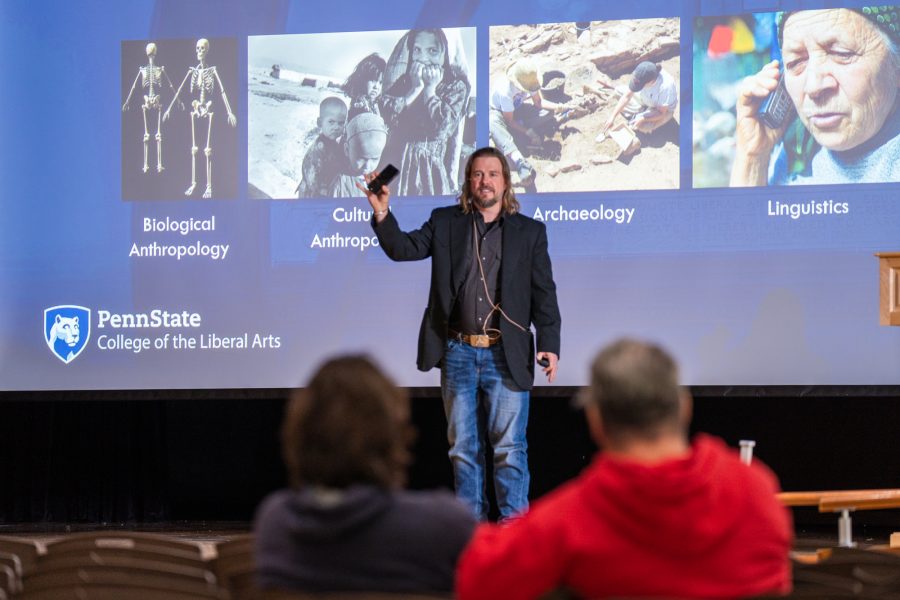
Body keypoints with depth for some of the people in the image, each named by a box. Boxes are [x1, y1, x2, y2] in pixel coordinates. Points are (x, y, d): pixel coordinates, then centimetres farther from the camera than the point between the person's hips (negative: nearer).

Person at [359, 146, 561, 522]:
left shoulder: (530, 231, 6)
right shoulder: (445, 223, 10)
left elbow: (544, 292, 4)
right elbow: (403, 248, 0)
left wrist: (549, 344, -6)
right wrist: (382, 212, -17)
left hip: (506, 356, -2)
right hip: (458, 353, 2)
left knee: (509, 446, -3)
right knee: (463, 446, 8)